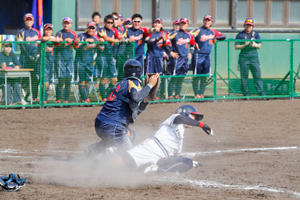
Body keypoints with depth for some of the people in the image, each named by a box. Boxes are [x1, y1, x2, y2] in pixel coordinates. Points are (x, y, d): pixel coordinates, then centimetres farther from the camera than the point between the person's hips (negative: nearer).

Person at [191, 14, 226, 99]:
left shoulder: (213, 32, 13)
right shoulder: (198, 30, -2)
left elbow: (223, 37, 15)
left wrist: (215, 38, 0)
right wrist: (195, 43, -15)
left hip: (207, 56, 5)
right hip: (198, 55, -5)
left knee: (204, 76, 5)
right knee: (196, 75, -5)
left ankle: (202, 93, 10)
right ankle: (196, 94, -3)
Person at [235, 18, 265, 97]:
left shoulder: (256, 34, 13)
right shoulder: (240, 35, 6)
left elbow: (259, 46, 9)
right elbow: (236, 46, 1)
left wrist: (255, 45, -13)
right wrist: (244, 45, -14)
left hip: (254, 57, 1)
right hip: (244, 57, -1)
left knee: (257, 75, -5)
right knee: (244, 76, 0)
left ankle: (261, 92, -7)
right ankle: (245, 93, 5)